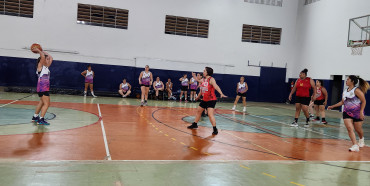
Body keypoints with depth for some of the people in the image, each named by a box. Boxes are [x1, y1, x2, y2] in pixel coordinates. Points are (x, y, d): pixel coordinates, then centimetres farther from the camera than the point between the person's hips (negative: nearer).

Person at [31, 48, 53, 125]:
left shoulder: (46, 67, 16)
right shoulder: (40, 66, -5)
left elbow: (51, 57, 23)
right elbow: (42, 57, -22)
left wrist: (42, 51, 24)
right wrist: (38, 51, -7)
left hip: (46, 87, 9)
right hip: (42, 87, -9)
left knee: (42, 102, 22)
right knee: (47, 103, -14)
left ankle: (35, 117, 36)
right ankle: (41, 120, -16)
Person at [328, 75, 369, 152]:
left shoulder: (357, 90, -12)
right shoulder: (345, 92, 8)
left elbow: (364, 101, -12)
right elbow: (342, 102, 20)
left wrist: (361, 112, -18)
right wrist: (332, 106, 18)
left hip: (357, 113, -5)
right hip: (347, 113, 5)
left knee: (358, 129, 8)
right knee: (350, 129, -10)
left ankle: (361, 139, 41)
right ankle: (355, 146, -9)